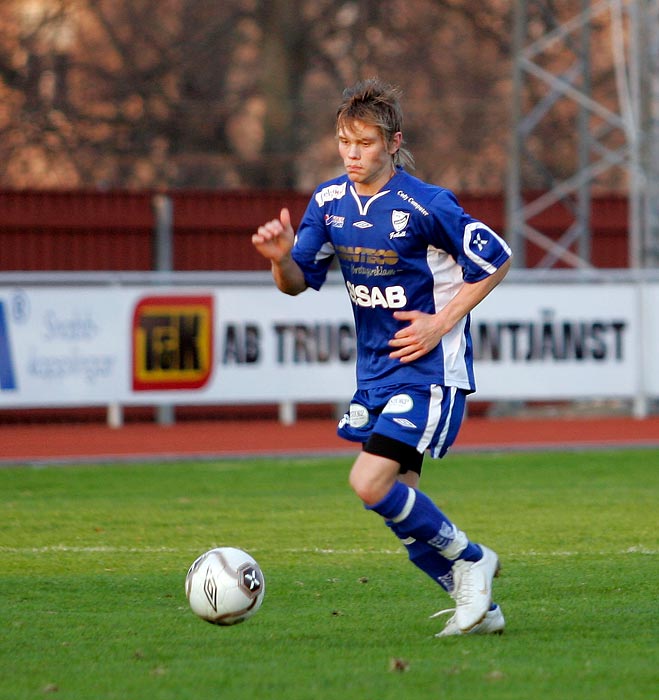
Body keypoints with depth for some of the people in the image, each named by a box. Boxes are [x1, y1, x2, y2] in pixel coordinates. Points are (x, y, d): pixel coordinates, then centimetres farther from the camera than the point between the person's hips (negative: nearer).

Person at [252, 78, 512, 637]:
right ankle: (479, 607, 20)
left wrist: (442, 322, -12)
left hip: (428, 370, -7)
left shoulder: (426, 206, -16)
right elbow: (299, 282, 8)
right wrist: (281, 258, -15)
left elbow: (496, 260, -6)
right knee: (400, 504, 6)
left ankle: (468, 560, 1)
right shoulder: (329, 202, 2)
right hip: (375, 372, 7)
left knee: (372, 483, -20)